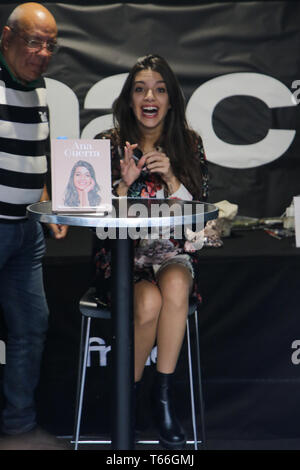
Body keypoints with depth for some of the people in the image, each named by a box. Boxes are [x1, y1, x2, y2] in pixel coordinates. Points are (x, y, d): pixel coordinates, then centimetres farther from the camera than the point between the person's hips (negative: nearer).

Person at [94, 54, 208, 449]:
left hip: (172, 252, 1)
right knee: (149, 302, -32)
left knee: (175, 284, -34)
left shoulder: (190, 145, 5)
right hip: (120, 253, -1)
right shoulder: (109, 145, 0)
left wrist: (170, 177, -14)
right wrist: (125, 183, -18)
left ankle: (164, 396, -19)